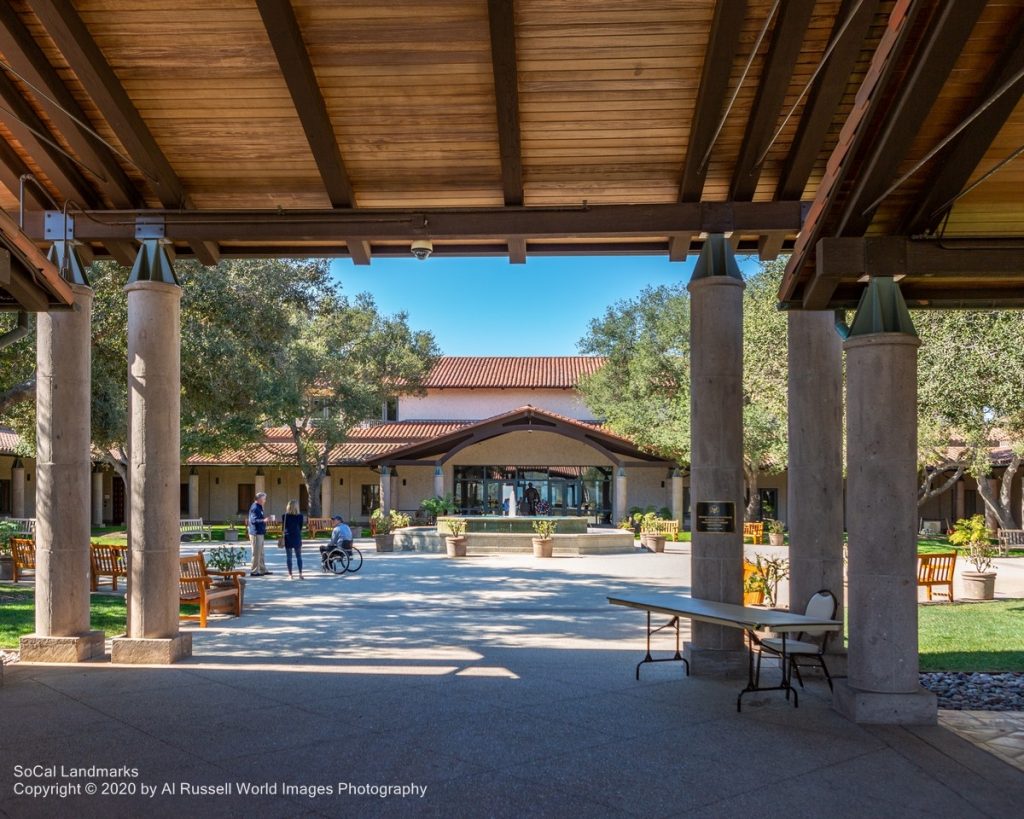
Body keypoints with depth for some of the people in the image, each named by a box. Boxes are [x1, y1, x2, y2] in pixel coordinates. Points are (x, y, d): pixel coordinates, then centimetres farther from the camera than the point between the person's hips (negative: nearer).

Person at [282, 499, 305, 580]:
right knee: (299, 556, 8)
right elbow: (301, 527, 4)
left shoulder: (285, 516, -4)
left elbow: (284, 527, 6)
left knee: (289, 557, 4)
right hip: (297, 537, 0)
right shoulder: (300, 516, -3)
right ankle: (300, 574, 5)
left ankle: (290, 575, 3)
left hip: (288, 538, 0)